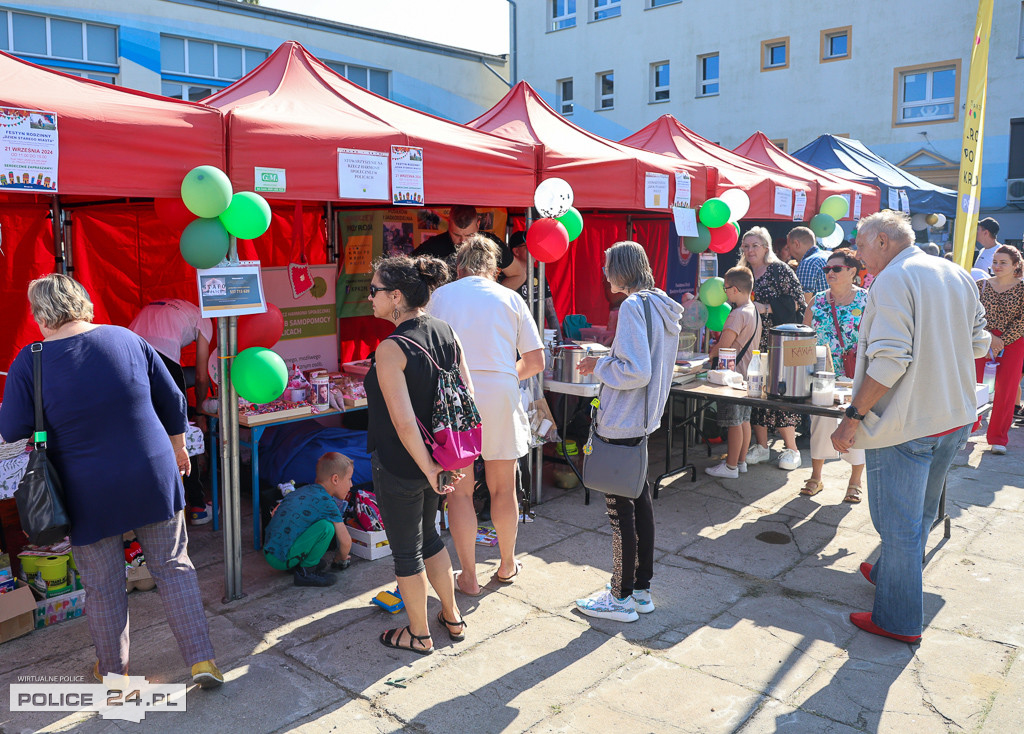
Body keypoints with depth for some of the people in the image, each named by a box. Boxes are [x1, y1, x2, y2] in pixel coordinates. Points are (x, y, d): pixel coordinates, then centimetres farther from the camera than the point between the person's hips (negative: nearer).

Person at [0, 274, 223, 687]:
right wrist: (179, 449, 19)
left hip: (90, 492, -2)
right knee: (173, 567, 11)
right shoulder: (127, 339, -3)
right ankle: (202, 660, 11)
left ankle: (113, 671, 31)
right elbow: (172, 402, 5)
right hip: (154, 477, 2)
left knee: (103, 583, 14)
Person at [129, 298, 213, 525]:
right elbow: (201, 377, 22)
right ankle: (197, 507, 16)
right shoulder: (203, 320, 23)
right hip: (162, 358, -5)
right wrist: (200, 408, 40)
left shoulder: (155, 306, 37)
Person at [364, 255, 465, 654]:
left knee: (406, 550, 12)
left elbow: (404, 422, -27)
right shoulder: (446, 332, -2)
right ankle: (452, 617, 39)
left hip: (400, 465, -7)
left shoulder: (391, 349, -23)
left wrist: (428, 468, -17)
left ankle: (418, 634, 30)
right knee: (428, 535, 27)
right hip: (437, 455, 7)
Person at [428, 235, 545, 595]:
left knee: (459, 491, 10)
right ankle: (507, 565, 33)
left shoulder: (440, 296, 5)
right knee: (503, 489, 15)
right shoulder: (510, 298, 6)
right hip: (500, 396, 1)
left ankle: (469, 576, 18)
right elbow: (535, 360, 5)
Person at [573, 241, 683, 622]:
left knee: (620, 509, 1)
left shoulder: (633, 307, -18)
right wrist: (606, 362, 15)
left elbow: (636, 372, -24)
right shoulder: (662, 305, 11)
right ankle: (641, 589, 29)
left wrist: (600, 367, -9)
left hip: (623, 424, -10)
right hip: (646, 418, 10)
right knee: (639, 500, 17)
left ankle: (622, 598, 14)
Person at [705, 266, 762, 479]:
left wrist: (708, 353, -4)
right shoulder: (755, 312, 11)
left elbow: (723, 347, -21)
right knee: (744, 419, 15)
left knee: (734, 422, -3)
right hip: (748, 372, 10)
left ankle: (731, 466, 5)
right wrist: (715, 345, 18)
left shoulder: (738, 314, -19)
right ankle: (741, 461, 24)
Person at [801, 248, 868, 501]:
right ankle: (816, 477, 19)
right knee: (819, 421, 7)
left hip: (855, 376, -3)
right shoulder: (818, 301, 8)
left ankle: (855, 481, 18)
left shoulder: (866, 300, -2)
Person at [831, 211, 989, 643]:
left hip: (905, 424, -8)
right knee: (921, 513, 23)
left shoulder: (892, 280, -16)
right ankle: (890, 573, 43)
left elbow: (889, 361, -25)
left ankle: (898, 619, 16)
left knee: (899, 523, 4)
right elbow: (979, 344, 15)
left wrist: (852, 417, -20)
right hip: (955, 417, 9)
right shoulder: (958, 275, 9)